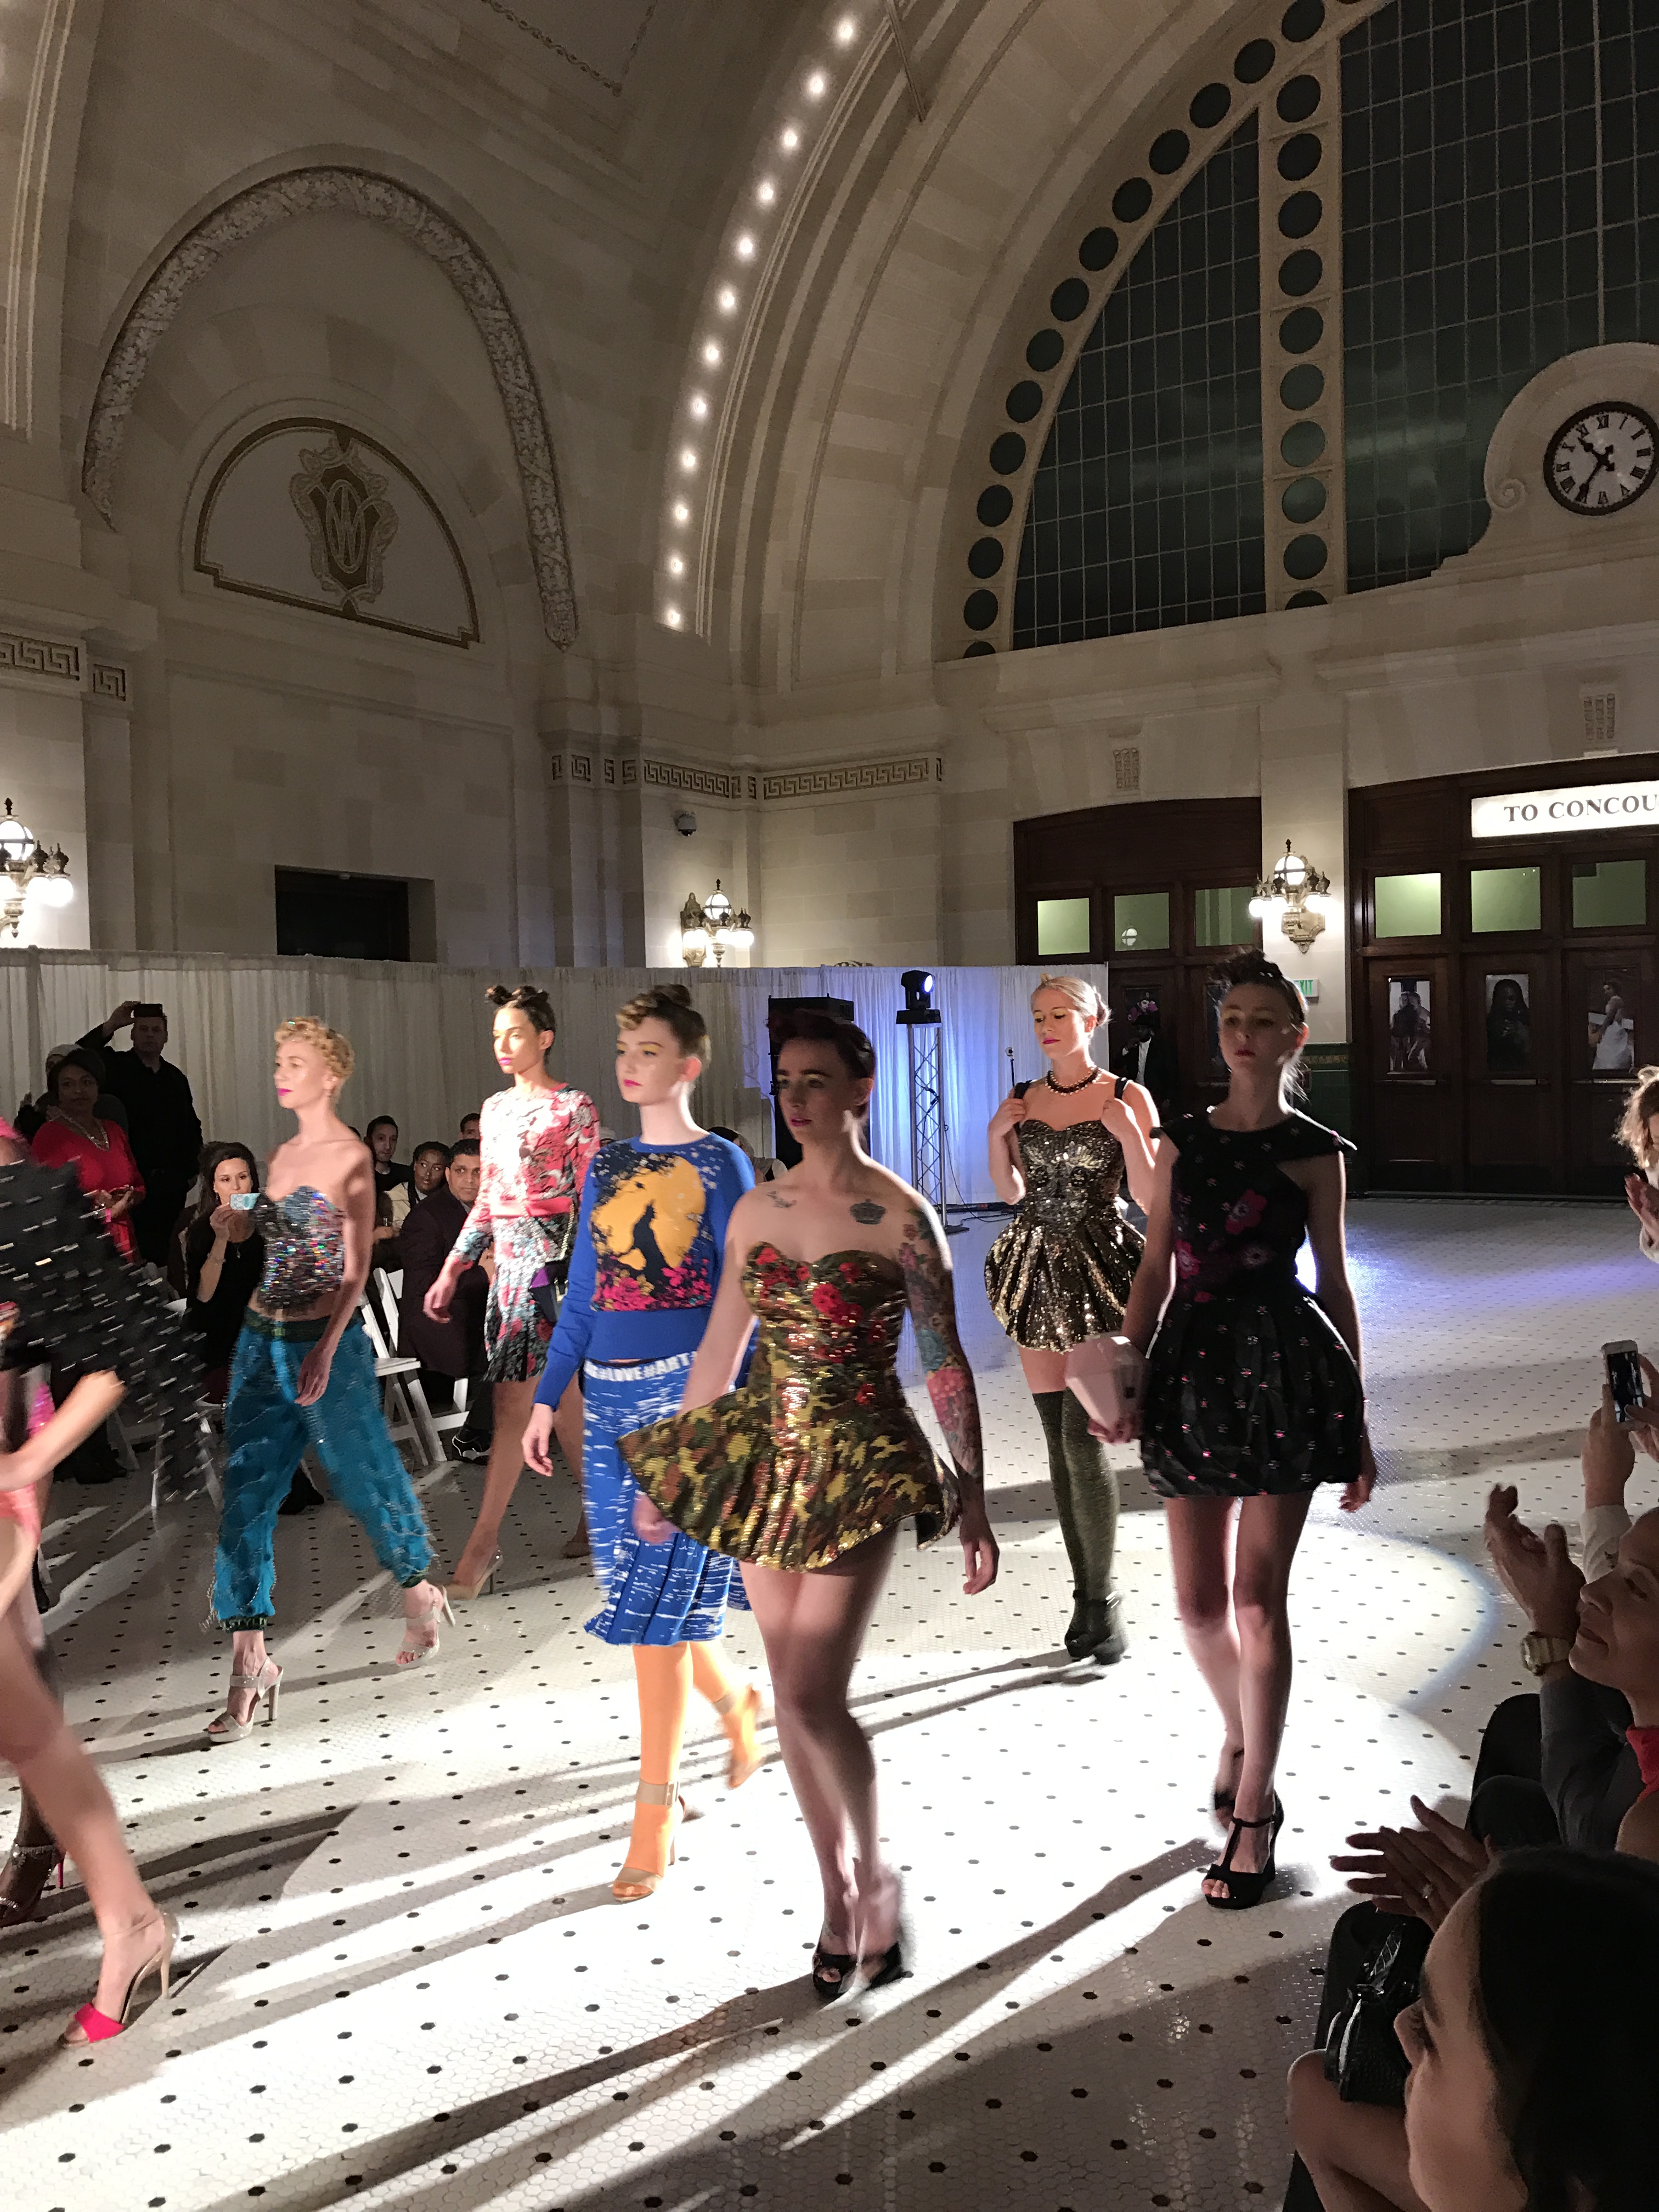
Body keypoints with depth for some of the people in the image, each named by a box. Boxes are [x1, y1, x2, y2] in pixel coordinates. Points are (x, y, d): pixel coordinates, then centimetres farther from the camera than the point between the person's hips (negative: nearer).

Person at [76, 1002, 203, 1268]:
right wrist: (110, 1026, -22)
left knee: (167, 1253, 6)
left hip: (171, 1183, 4)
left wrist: (192, 1170, 16)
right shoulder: (115, 1068, 1)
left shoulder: (176, 1078, 15)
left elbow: (191, 1126, 21)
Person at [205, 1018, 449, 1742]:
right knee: (245, 1495, 1)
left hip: (326, 1343, -6)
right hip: (261, 1340, 7)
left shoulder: (350, 1157, -10)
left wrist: (325, 1352, -24)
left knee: (363, 1477, 9)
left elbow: (357, 1268, -14)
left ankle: (420, 1593, 35)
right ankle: (249, 1667, 7)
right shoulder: (282, 1154, 10)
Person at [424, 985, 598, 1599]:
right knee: (556, 1393, 12)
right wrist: (451, 1271, 15)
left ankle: (484, 1541, -4)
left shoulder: (573, 1107, -5)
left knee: (513, 1398, -9)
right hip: (506, 1255, 7)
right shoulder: (495, 1108, 14)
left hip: (550, 1255, -7)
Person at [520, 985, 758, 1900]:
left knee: (657, 1596, -6)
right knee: (638, 1586, 12)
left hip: (686, 1389, -6)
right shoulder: (605, 1166, 12)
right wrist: (548, 1397, 13)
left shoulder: (719, 1164, -3)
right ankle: (735, 1703, 39)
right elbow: (582, 1295, 15)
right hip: (609, 1395, 6)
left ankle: (655, 1809, 5)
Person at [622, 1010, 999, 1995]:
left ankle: (876, 1875, 19)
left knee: (812, 1697, -9)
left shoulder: (901, 1216, -8)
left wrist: (974, 1502, -5)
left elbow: (946, 1365, -4)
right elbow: (720, 1350, 13)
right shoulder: (754, 1211, 6)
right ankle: (842, 1897, 28)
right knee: (794, 1697, 10)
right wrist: (668, 1476, 15)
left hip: (862, 1468, -5)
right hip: (765, 1460, 5)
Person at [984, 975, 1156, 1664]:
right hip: (1037, 1270, 5)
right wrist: (997, 1137, -2)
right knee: (1059, 1440, 7)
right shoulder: (1023, 1101, 8)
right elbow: (1012, 1193, 12)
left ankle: (1102, 1597, 3)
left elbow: (1152, 1199, -7)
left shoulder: (1127, 1098, -4)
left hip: (1098, 1272, -4)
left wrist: (1126, 1132, -19)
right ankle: (1086, 1593, 18)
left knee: (1083, 1437, -12)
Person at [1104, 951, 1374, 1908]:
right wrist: (1129, 1377, -1)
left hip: (1283, 1364, -3)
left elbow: (1334, 1283, 4)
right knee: (1199, 1602, 7)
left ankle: (1254, 1809, 14)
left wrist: (1358, 1425, 3)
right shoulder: (1182, 1139, 9)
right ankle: (1242, 1735, 38)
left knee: (1257, 1598, -2)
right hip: (1194, 1364, 3)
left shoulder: (1312, 1151, 2)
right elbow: (1156, 1268, 10)